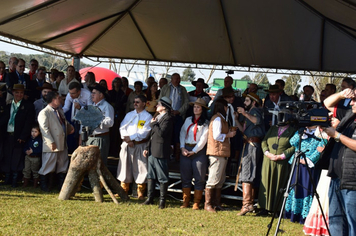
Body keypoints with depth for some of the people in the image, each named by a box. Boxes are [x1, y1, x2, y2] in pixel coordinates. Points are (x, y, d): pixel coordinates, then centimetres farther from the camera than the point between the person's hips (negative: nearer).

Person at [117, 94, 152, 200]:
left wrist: (131, 138, -14)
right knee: (125, 167, 8)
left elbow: (144, 132, -11)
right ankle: (124, 190, 19)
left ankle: (140, 193, 5)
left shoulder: (148, 116, -1)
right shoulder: (129, 115, 15)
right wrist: (126, 139, -10)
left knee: (140, 169, -3)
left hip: (140, 145, -4)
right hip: (127, 144, 4)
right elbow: (122, 127, 6)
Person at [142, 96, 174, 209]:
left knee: (162, 178, -2)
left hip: (160, 152, -10)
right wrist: (147, 148, 15)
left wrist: (153, 124, -9)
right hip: (152, 151, 10)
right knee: (151, 176, 12)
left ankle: (162, 200, 4)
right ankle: (150, 198, 19)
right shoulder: (157, 117, 20)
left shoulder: (168, 118, -10)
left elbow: (161, 133, -23)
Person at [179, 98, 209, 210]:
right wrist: (182, 148, -2)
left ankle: (196, 203, 3)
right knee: (185, 177, 4)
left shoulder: (206, 123, 0)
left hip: (199, 151, -4)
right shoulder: (188, 120, 14)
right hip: (186, 150, 4)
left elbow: (204, 139, -6)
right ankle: (185, 201, 10)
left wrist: (194, 151, -10)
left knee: (199, 178, -3)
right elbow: (182, 133, 11)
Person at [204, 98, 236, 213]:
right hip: (217, 152, -11)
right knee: (213, 179, -8)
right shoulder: (217, 118, -10)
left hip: (222, 153, 11)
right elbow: (217, 136, -17)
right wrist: (229, 135, -5)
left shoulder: (221, 118, 22)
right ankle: (208, 204, -5)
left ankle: (216, 203, 15)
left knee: (220, 180, 11)